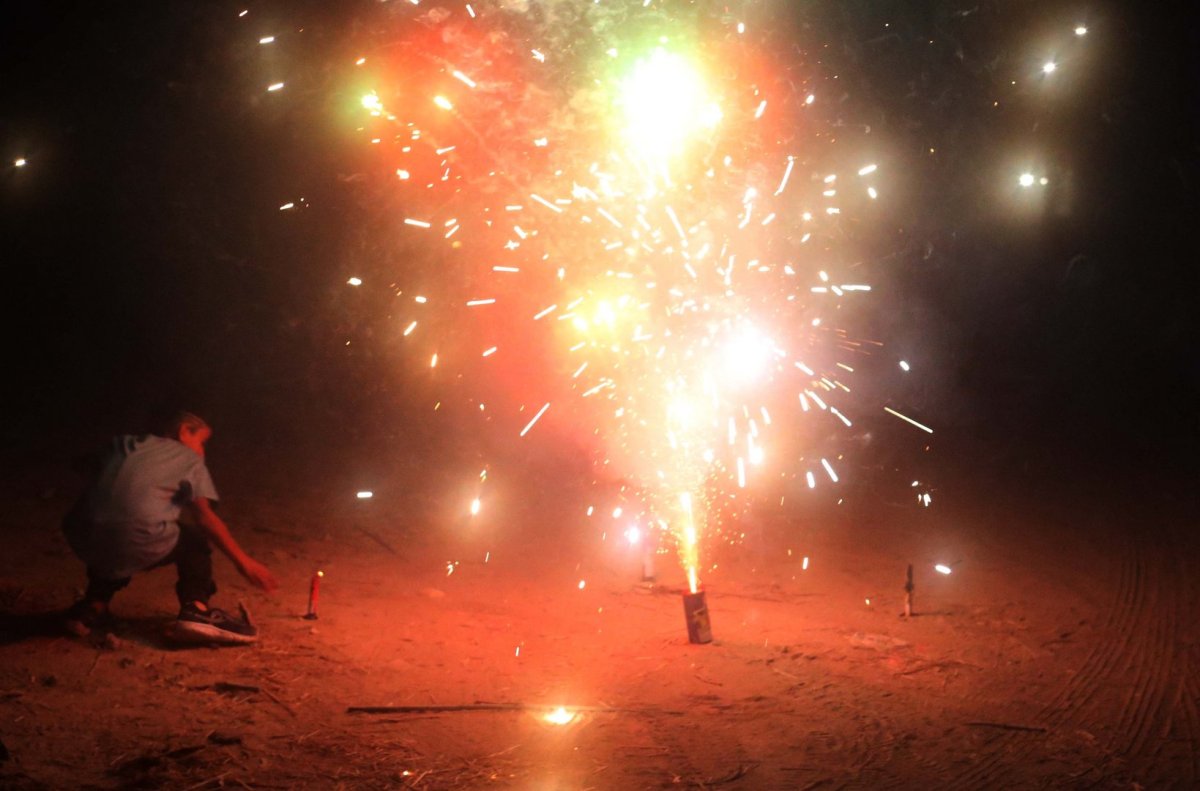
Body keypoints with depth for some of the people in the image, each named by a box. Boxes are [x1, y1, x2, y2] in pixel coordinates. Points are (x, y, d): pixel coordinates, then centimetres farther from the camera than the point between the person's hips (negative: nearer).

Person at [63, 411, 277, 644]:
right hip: (139, 546, -5)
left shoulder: (122, 444, 27)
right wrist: (243, 561, 6)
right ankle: (195, 609, 3)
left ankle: (94, 606, 30)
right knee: (194, 537, 23)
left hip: (86, 543, 5)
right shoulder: (188, 458, 14)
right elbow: (204, 516, 5)